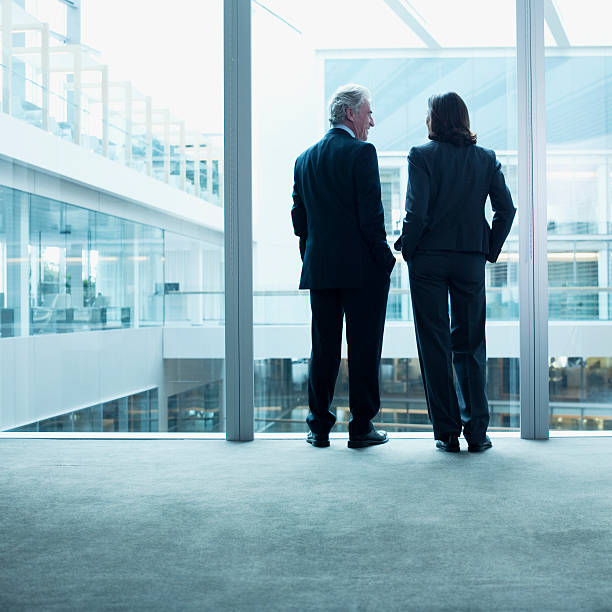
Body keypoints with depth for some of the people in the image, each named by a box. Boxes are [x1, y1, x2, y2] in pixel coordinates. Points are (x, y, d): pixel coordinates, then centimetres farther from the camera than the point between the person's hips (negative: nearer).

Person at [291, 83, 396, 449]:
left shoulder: (305, 159, 11)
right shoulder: (362, 153, -8)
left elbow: (299, 220, 12)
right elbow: (371, 215, -14)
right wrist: (386, 260, -5)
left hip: (319, 269, 6)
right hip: (362, 268, -6)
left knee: (324, 348, 10)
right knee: (364, 348, 3)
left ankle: (320, 426, 15)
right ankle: (362, 427, 9)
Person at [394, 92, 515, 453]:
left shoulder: (422, 156, -6)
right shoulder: (486, 158, 6)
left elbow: (417, 211, -14)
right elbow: (506, 209, 0)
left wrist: (408, 249, 0)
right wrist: (490, 249, 9)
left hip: (429, 260, -3)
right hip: (471, 260, 3)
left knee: (435, 346, 4)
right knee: (471, 345, 11)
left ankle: (448, 432, 7)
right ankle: (477, 432, 11)